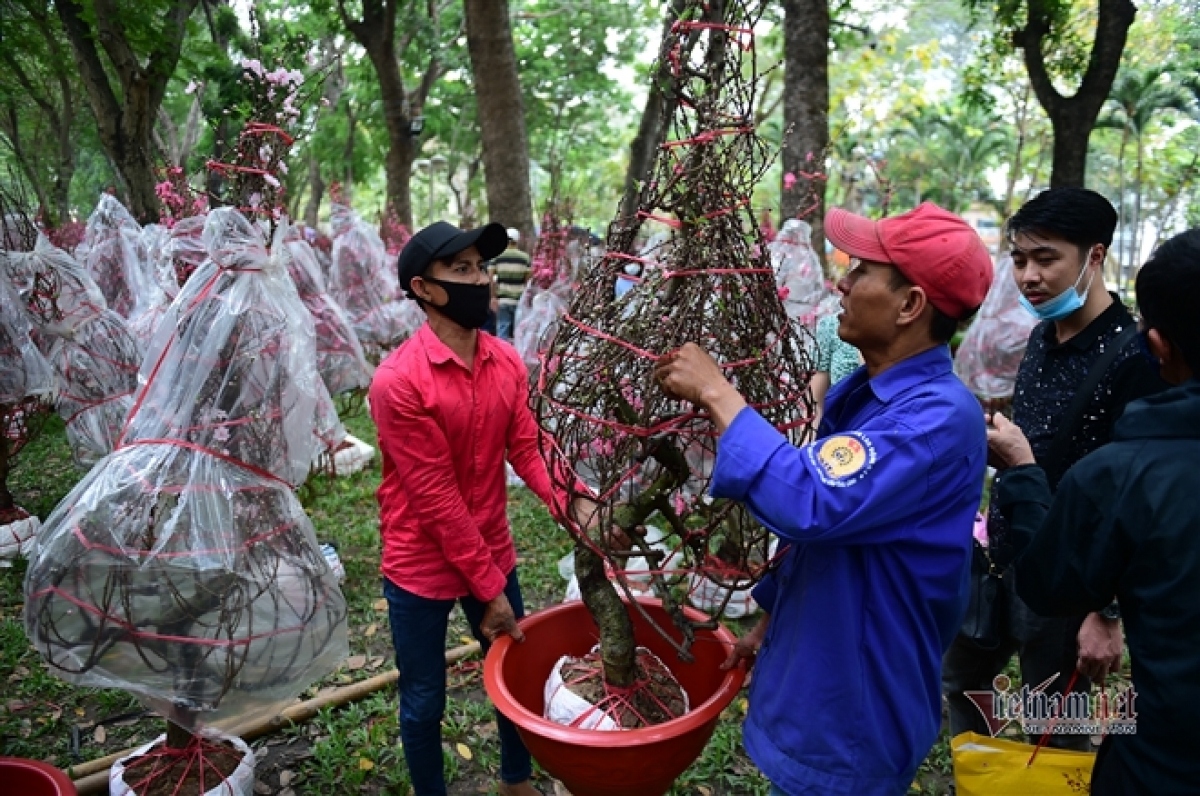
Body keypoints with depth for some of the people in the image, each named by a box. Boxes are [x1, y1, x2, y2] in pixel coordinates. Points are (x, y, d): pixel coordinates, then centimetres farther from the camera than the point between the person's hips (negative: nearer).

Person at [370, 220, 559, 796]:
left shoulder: (506, 363, -3)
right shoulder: (398, 381, -22)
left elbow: (526, 450, -7)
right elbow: (436, 498, -21)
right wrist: (489, 587, -17)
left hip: (494, 555, 6)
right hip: (422, 568, -5)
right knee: (424, 703, 13)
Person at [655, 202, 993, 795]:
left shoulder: (940, 417, -27)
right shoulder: (856, 393, 2)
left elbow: (811, 503, -40)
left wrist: (716, 394, -31)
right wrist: (772, 618, 17)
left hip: (853, 716, -8)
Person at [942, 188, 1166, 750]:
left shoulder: (1131, 356, -20)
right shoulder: (1042, 335, 5)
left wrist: (1108, 613, -18)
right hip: (999, 556, 8)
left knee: (1055, 731, 10)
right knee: (959, 680, 22)